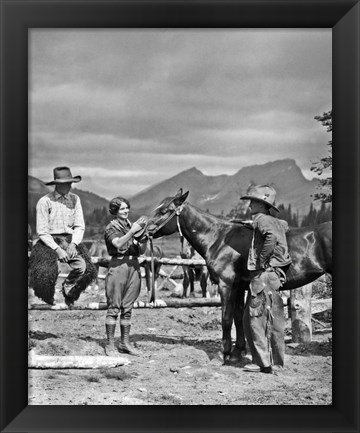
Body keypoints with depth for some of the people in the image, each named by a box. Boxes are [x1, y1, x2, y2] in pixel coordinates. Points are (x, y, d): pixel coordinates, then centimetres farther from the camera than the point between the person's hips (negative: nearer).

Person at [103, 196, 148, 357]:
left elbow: (142, 250, 11)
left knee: (127, 308, 9)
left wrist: (143, 233, -4)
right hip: (118, 265, -5)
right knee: (114, 307, -4)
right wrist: (132, 231, -22)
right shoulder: (111, 227, -1)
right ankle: (110, 345, 0)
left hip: (134, 266, 5)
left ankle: (125, 343, 15)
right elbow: (118, 243, -19)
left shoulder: (132, 225, 14)